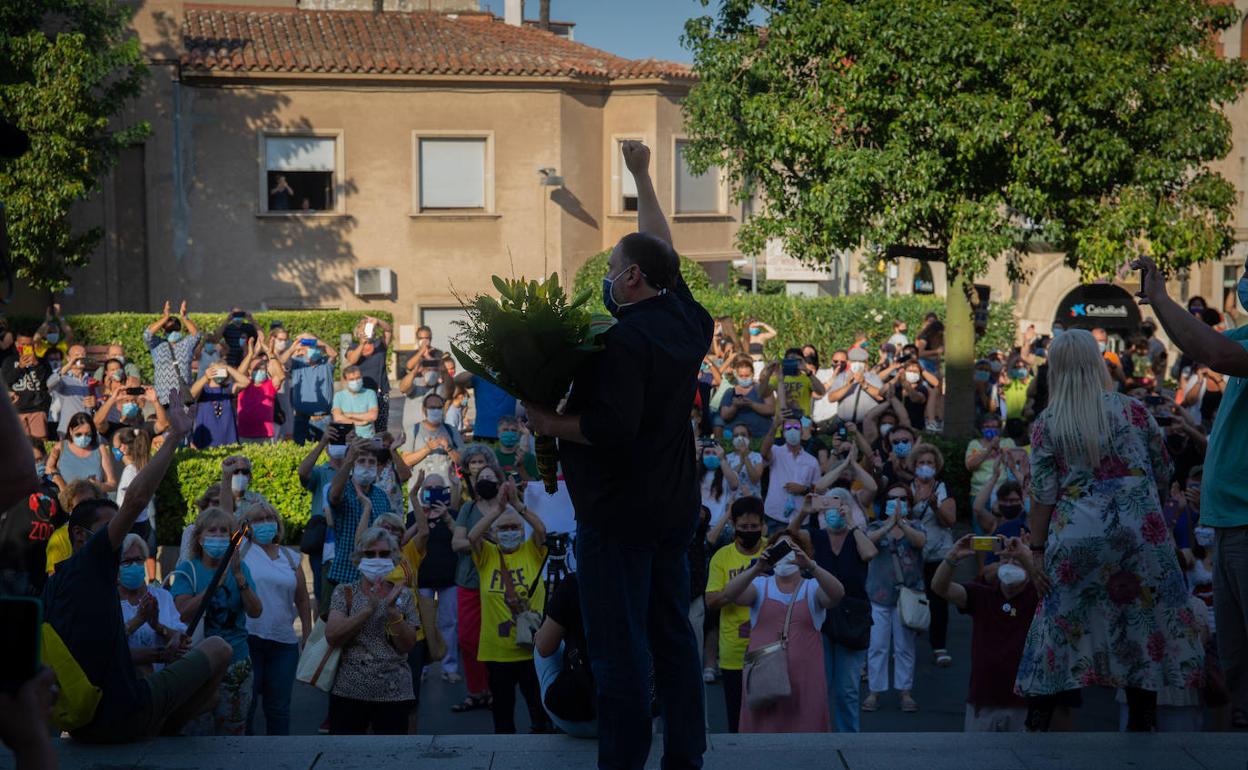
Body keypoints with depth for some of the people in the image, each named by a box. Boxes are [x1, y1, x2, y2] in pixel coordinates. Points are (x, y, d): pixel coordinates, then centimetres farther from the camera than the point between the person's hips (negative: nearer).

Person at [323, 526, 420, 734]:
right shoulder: (345, 591, 4)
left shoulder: (402, 595, 6)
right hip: (349, 692, -1)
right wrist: (369, 608, -17)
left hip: (394, 694, 1)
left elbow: (406, 646, -1)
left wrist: (392, 609, -14)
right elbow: (332, 635, -10)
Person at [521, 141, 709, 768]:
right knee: (673, 636, 15)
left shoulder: (624, 338, -20)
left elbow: (613, 428, -27)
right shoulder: (685, 320, 4)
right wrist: (641, 175, 28)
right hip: (674, 508, 9)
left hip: (619, 513, -9)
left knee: (619, 651, -3)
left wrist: (550, 423, -12)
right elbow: (662, 248, 19)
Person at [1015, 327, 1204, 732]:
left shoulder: (1046, 424, 0)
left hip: (1075, 540, 0)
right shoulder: (1133, 410, 3)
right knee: (1144, 622, 11)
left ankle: (1038, 718, 12)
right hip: (1140, 532, 0)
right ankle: (1143, 719, 15)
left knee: (1062, 623, 9)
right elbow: (1164, 474, 10)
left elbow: (1043, 495, -2)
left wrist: (1038, 548, 4)